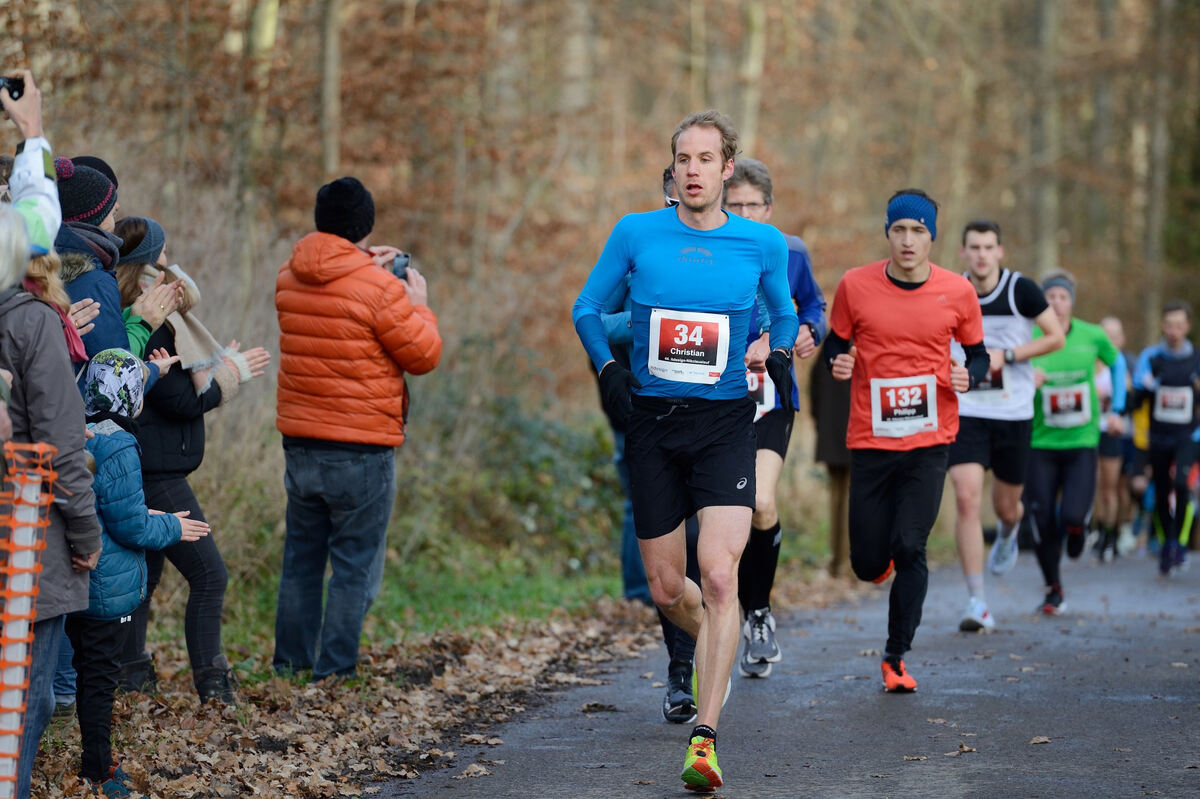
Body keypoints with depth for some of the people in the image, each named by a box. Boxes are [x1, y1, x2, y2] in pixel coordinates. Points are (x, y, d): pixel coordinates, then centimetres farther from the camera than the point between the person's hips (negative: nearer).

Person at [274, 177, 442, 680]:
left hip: (299, 442, 6)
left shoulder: (289, 279, 4)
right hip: (361, 449, -6)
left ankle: (289, 663, 21)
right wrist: (418, 303, 8)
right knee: (355, 567, 3)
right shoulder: (378, 288, -16)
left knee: (301, 558, 17)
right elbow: (424, 355, -8)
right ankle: (334, 671, 2)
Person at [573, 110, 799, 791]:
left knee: (719, 578, -17)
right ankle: (714, 645, 43)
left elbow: (785, 314, 20)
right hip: (653, 421, 2)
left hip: (725, 422, -1)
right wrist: (608, 366, 0)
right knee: (667, 589, 7)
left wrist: (781, 353, 2)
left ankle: (706, 738, -15)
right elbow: (587, 309, 13)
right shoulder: (636, 234, 1)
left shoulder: (764, 244, 2)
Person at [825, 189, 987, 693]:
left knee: (910, 550, -10)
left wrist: (968, 376, -10)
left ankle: (895, 658, 5)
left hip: (929, 442, 0)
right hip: (870, 441, 0)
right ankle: (881, 558, 40)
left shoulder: (957, 292, -1)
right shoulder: (854, 286, -2)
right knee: (868, 564, 1)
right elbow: (835, 345, 10)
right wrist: (837, 364, -12)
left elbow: (978, 354, 12)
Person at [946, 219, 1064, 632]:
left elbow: (1056, 337, -5)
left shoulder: (1021, 289, -8)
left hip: (1014, 414, 0)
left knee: (1006, 507, 12)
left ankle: (1008, 534, 54)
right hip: (965, 412, 0)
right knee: (967, 499, -16)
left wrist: (1006, 355, -15)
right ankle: (976, 602, -13)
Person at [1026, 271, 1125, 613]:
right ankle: (1054, 590, 19)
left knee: (1073, 517, -16)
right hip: (1041, 444, 0)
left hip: (1082, 441, 0)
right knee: (1043, 524, -3)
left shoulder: (1092, 336, -3)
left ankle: (1076, 526, 23)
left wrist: (1116, 410, 11)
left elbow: (1117, 363, 17)